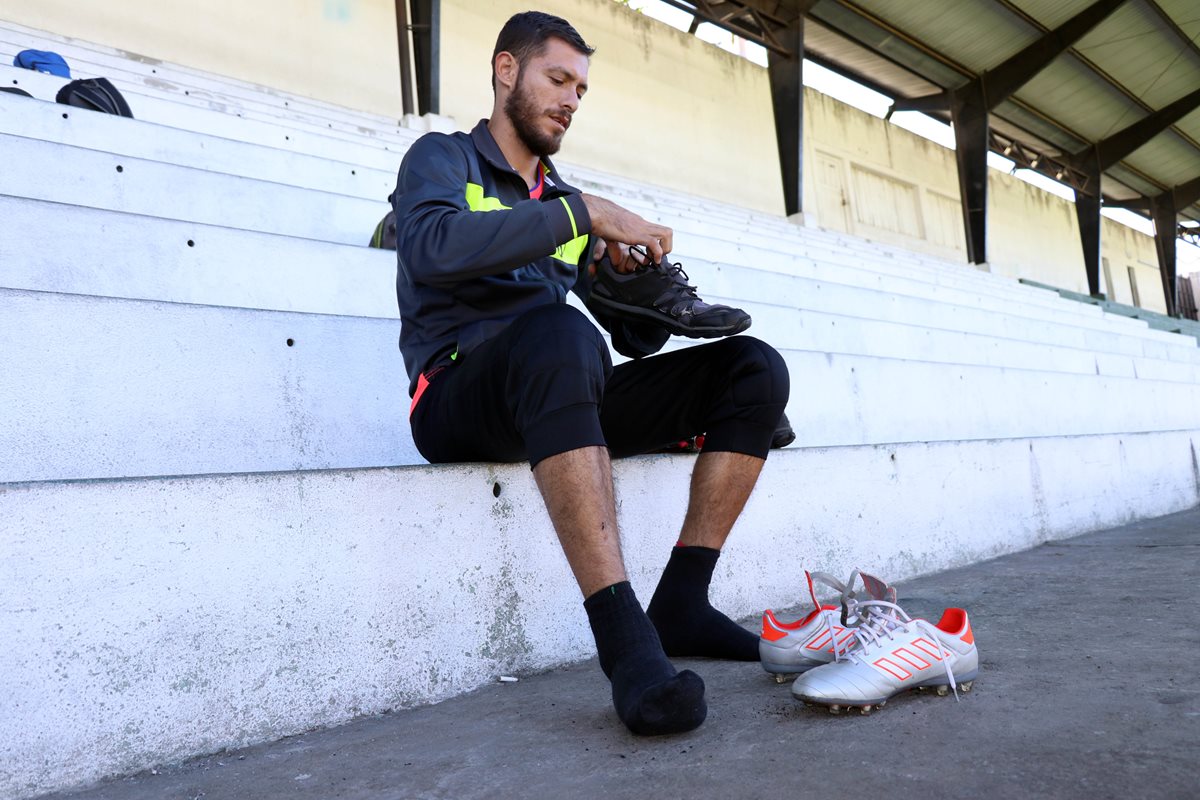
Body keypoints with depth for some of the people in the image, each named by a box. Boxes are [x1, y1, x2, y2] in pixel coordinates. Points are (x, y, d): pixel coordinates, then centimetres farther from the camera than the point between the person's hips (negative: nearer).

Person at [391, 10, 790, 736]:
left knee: (753, 368, -7)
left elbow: (635, 339, 19)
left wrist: (650, 290, -4)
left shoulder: (563, 200, 24)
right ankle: (626, 640, -39)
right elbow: (432, 249, -19)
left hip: (561, 397, 6)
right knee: (559, 332, -39)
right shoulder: (442, 158, 9)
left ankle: (681, 602, -12)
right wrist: (583, 213, -17)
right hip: (460, 398, -6)